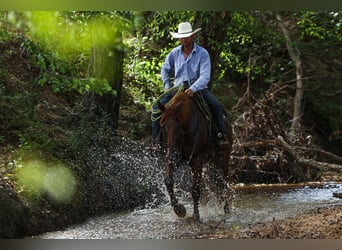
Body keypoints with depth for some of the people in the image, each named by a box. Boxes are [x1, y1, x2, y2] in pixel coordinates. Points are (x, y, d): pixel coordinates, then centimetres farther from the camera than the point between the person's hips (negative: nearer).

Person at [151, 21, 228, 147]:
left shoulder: (203, 53, -10)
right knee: (157, 107, -17)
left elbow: (205, 76, -19)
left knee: (216, 106, -27)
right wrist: (167, 87, 6)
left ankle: (222, 134, -19)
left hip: (198, 88, -2)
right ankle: (156, 138, -10)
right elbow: (165, 70, 20)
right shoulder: (174, 53, 2)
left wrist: (192, 89, -34)